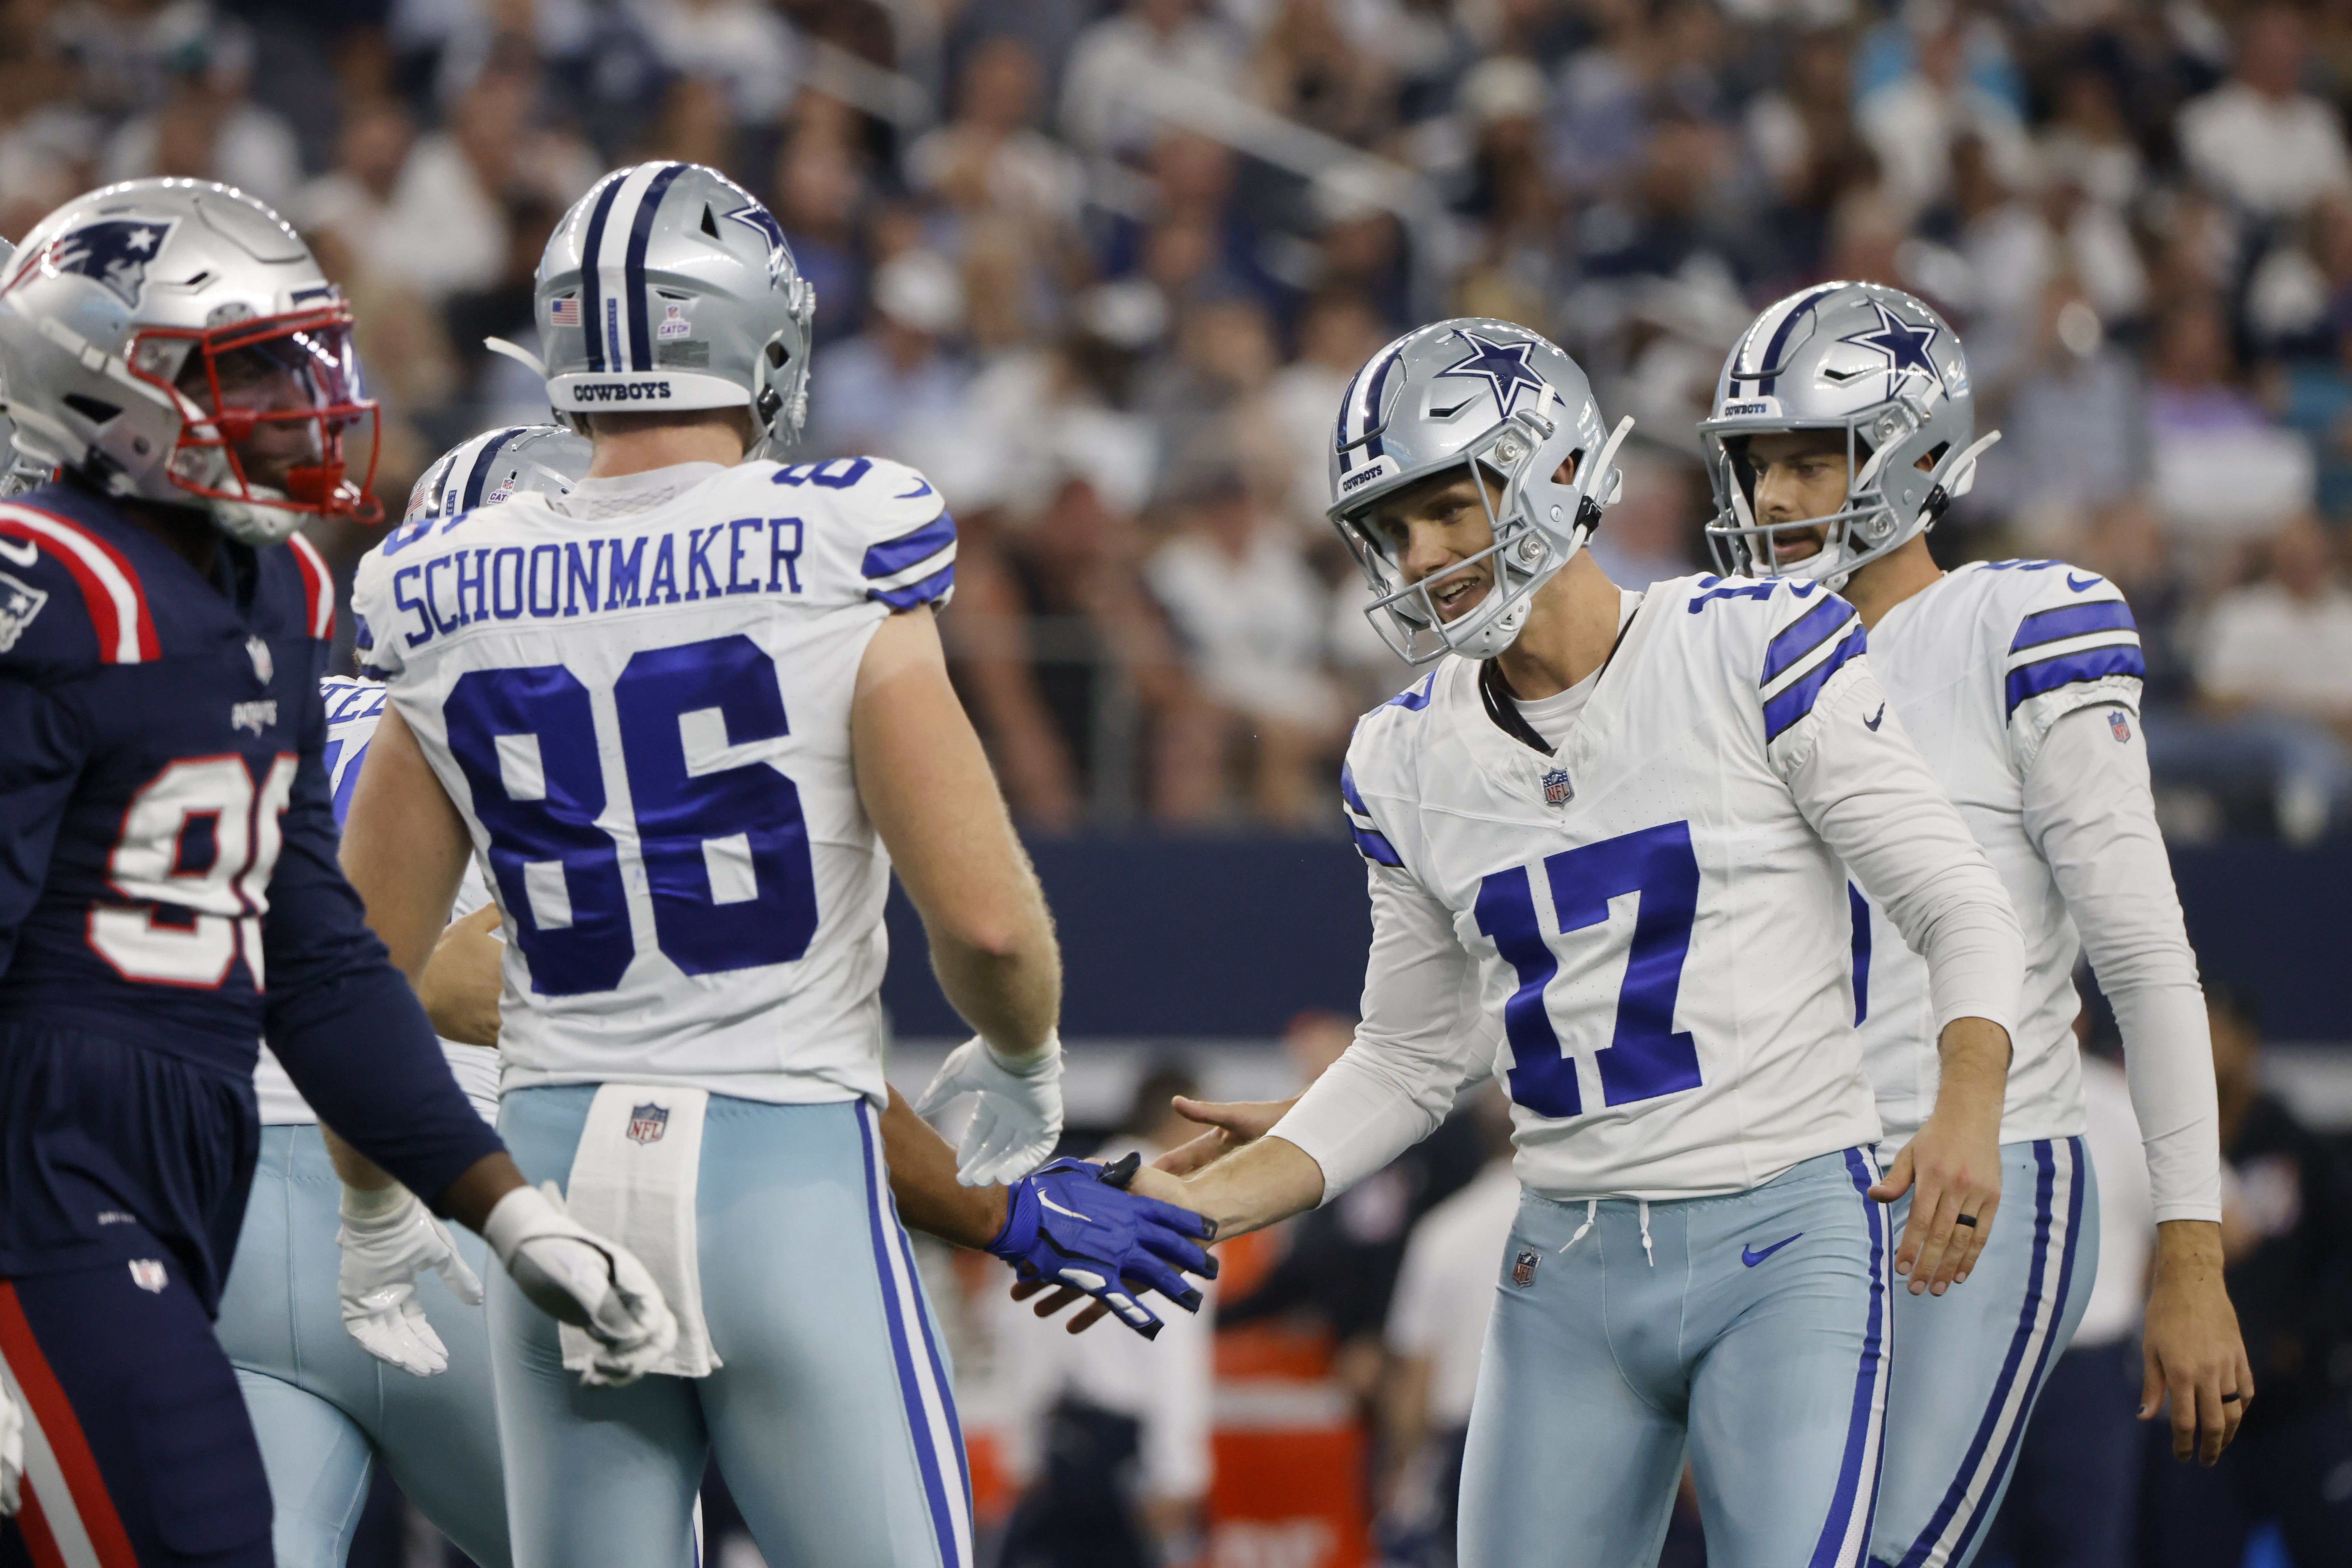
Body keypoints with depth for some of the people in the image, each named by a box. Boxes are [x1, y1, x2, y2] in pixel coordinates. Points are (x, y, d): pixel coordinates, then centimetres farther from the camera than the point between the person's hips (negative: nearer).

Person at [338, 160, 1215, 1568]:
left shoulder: (455, 609, 4)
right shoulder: (834, 569, -8)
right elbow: (985, 917, -11)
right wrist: (1023, 1077, 11)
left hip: (561, 1157, 4)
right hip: (789, 1172, -4)